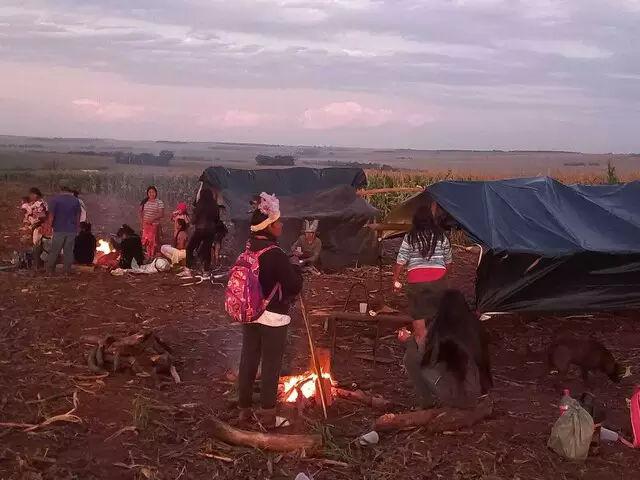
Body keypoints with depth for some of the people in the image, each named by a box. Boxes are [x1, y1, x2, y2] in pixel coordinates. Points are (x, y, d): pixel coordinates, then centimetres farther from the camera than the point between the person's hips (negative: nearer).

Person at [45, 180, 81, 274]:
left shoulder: (55, 199, -7)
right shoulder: (75, 201, 4)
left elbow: (51, 216, -10)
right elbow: (78, 217, 8)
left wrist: (50, 227, -2)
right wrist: (76, 228, 18)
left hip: (59, 230, -3)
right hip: (72, 230, 3)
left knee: (55, 251, 4)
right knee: (69, 251, 6)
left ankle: (49, 270, 11)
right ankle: (67, 270, 8)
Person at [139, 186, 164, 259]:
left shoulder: (159, 202, -8)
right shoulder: (145, 202, 5)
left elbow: (161, 214, -12)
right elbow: (141, 212, 12)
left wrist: (152, 219, -21)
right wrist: (142, 221, 1)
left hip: (155, 225, -4)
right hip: (146, 225, 4)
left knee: (154, 241, 1)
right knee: (146, 241, 8)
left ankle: (153, 256, 10)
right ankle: (148, 255, 19)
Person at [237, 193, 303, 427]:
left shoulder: (248, 249, 0)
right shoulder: (276, 254, -21)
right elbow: (295, 287, -18)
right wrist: (295, 269, 1)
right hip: (273, 316, -7)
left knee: (248, 360, 14)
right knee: (271, 365, 4)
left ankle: (244, 408, 24)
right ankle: (267, 415, 11)